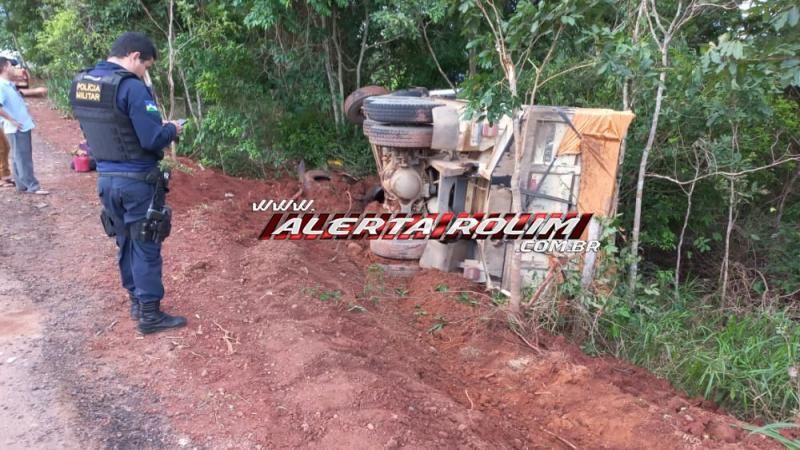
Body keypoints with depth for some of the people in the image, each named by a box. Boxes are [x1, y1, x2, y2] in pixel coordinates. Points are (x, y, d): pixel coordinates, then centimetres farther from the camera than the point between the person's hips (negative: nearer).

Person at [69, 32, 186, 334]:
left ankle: (137, 301, 33)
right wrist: (172, 129, -2)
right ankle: (150, 314, 12)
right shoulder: (131, 87, -20)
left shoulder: (80, 83, 6)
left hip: (106, 177, 8)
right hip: (137, 181, -7)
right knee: (146, 247, 4)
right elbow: (153, 140, -23)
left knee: (125, 242, 20)